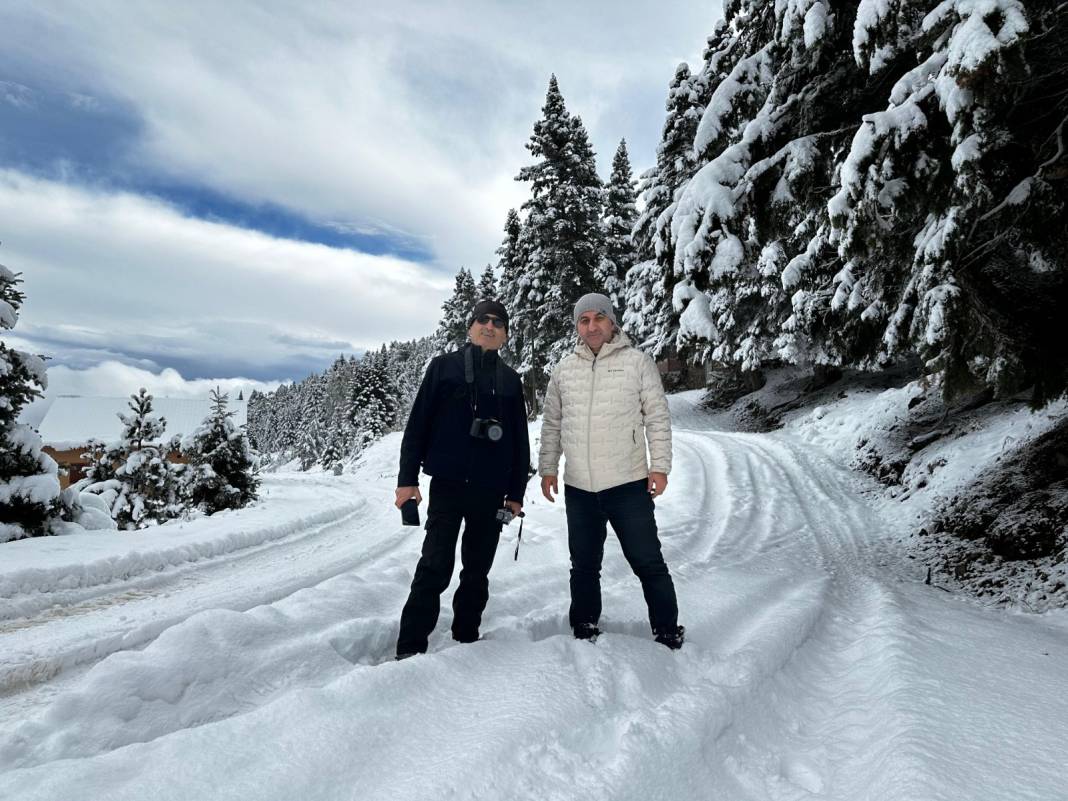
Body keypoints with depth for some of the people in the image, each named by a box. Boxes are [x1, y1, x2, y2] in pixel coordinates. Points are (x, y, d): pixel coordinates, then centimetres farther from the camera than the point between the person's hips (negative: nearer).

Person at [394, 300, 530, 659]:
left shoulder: (510, 379, 11)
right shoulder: (444, 365, 4)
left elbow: (520, 439, 13)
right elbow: (417, 423, 1)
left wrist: (516, 491, 9)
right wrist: (407, 477, -4)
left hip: (491, 490, 3)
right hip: (448, 482, -3)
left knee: (477, 570, 11)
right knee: (436, 567, -7)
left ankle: (466, 639, 26)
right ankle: (410, 648, 4)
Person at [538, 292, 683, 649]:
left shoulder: (637, 362, -1)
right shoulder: (564, 370, 7)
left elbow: (658, 417, -1)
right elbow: (552, 424, 13)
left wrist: (659, 466, -7)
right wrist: (548, 468, 11)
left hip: (629, 485, -3)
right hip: (578, 488, 3)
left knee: (649, 563, 5)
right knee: (584, 566, 16)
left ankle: (668, 633, 24)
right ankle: (584, 631, 33)